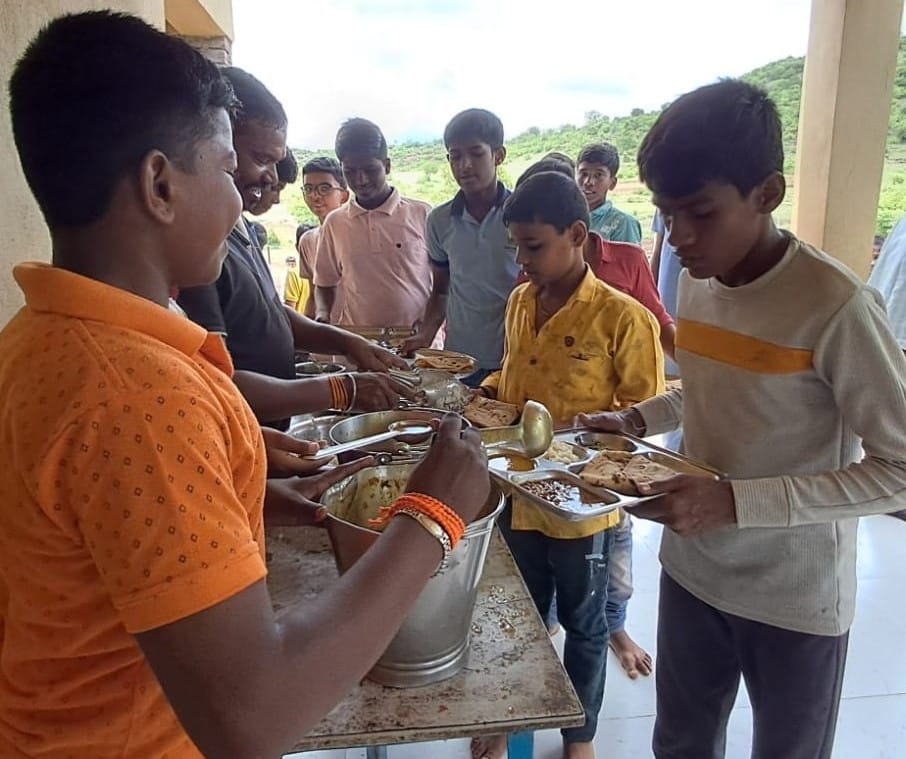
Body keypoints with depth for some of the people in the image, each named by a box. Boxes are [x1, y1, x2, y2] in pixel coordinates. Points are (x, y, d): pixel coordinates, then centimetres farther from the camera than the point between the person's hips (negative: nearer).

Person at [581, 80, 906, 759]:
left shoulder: (836, 306, -24)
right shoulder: (696, 280, -2)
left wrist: (734, 502, -28)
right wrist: (638, 419, -4)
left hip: (796, 599, -5)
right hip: (691, 569, 6)